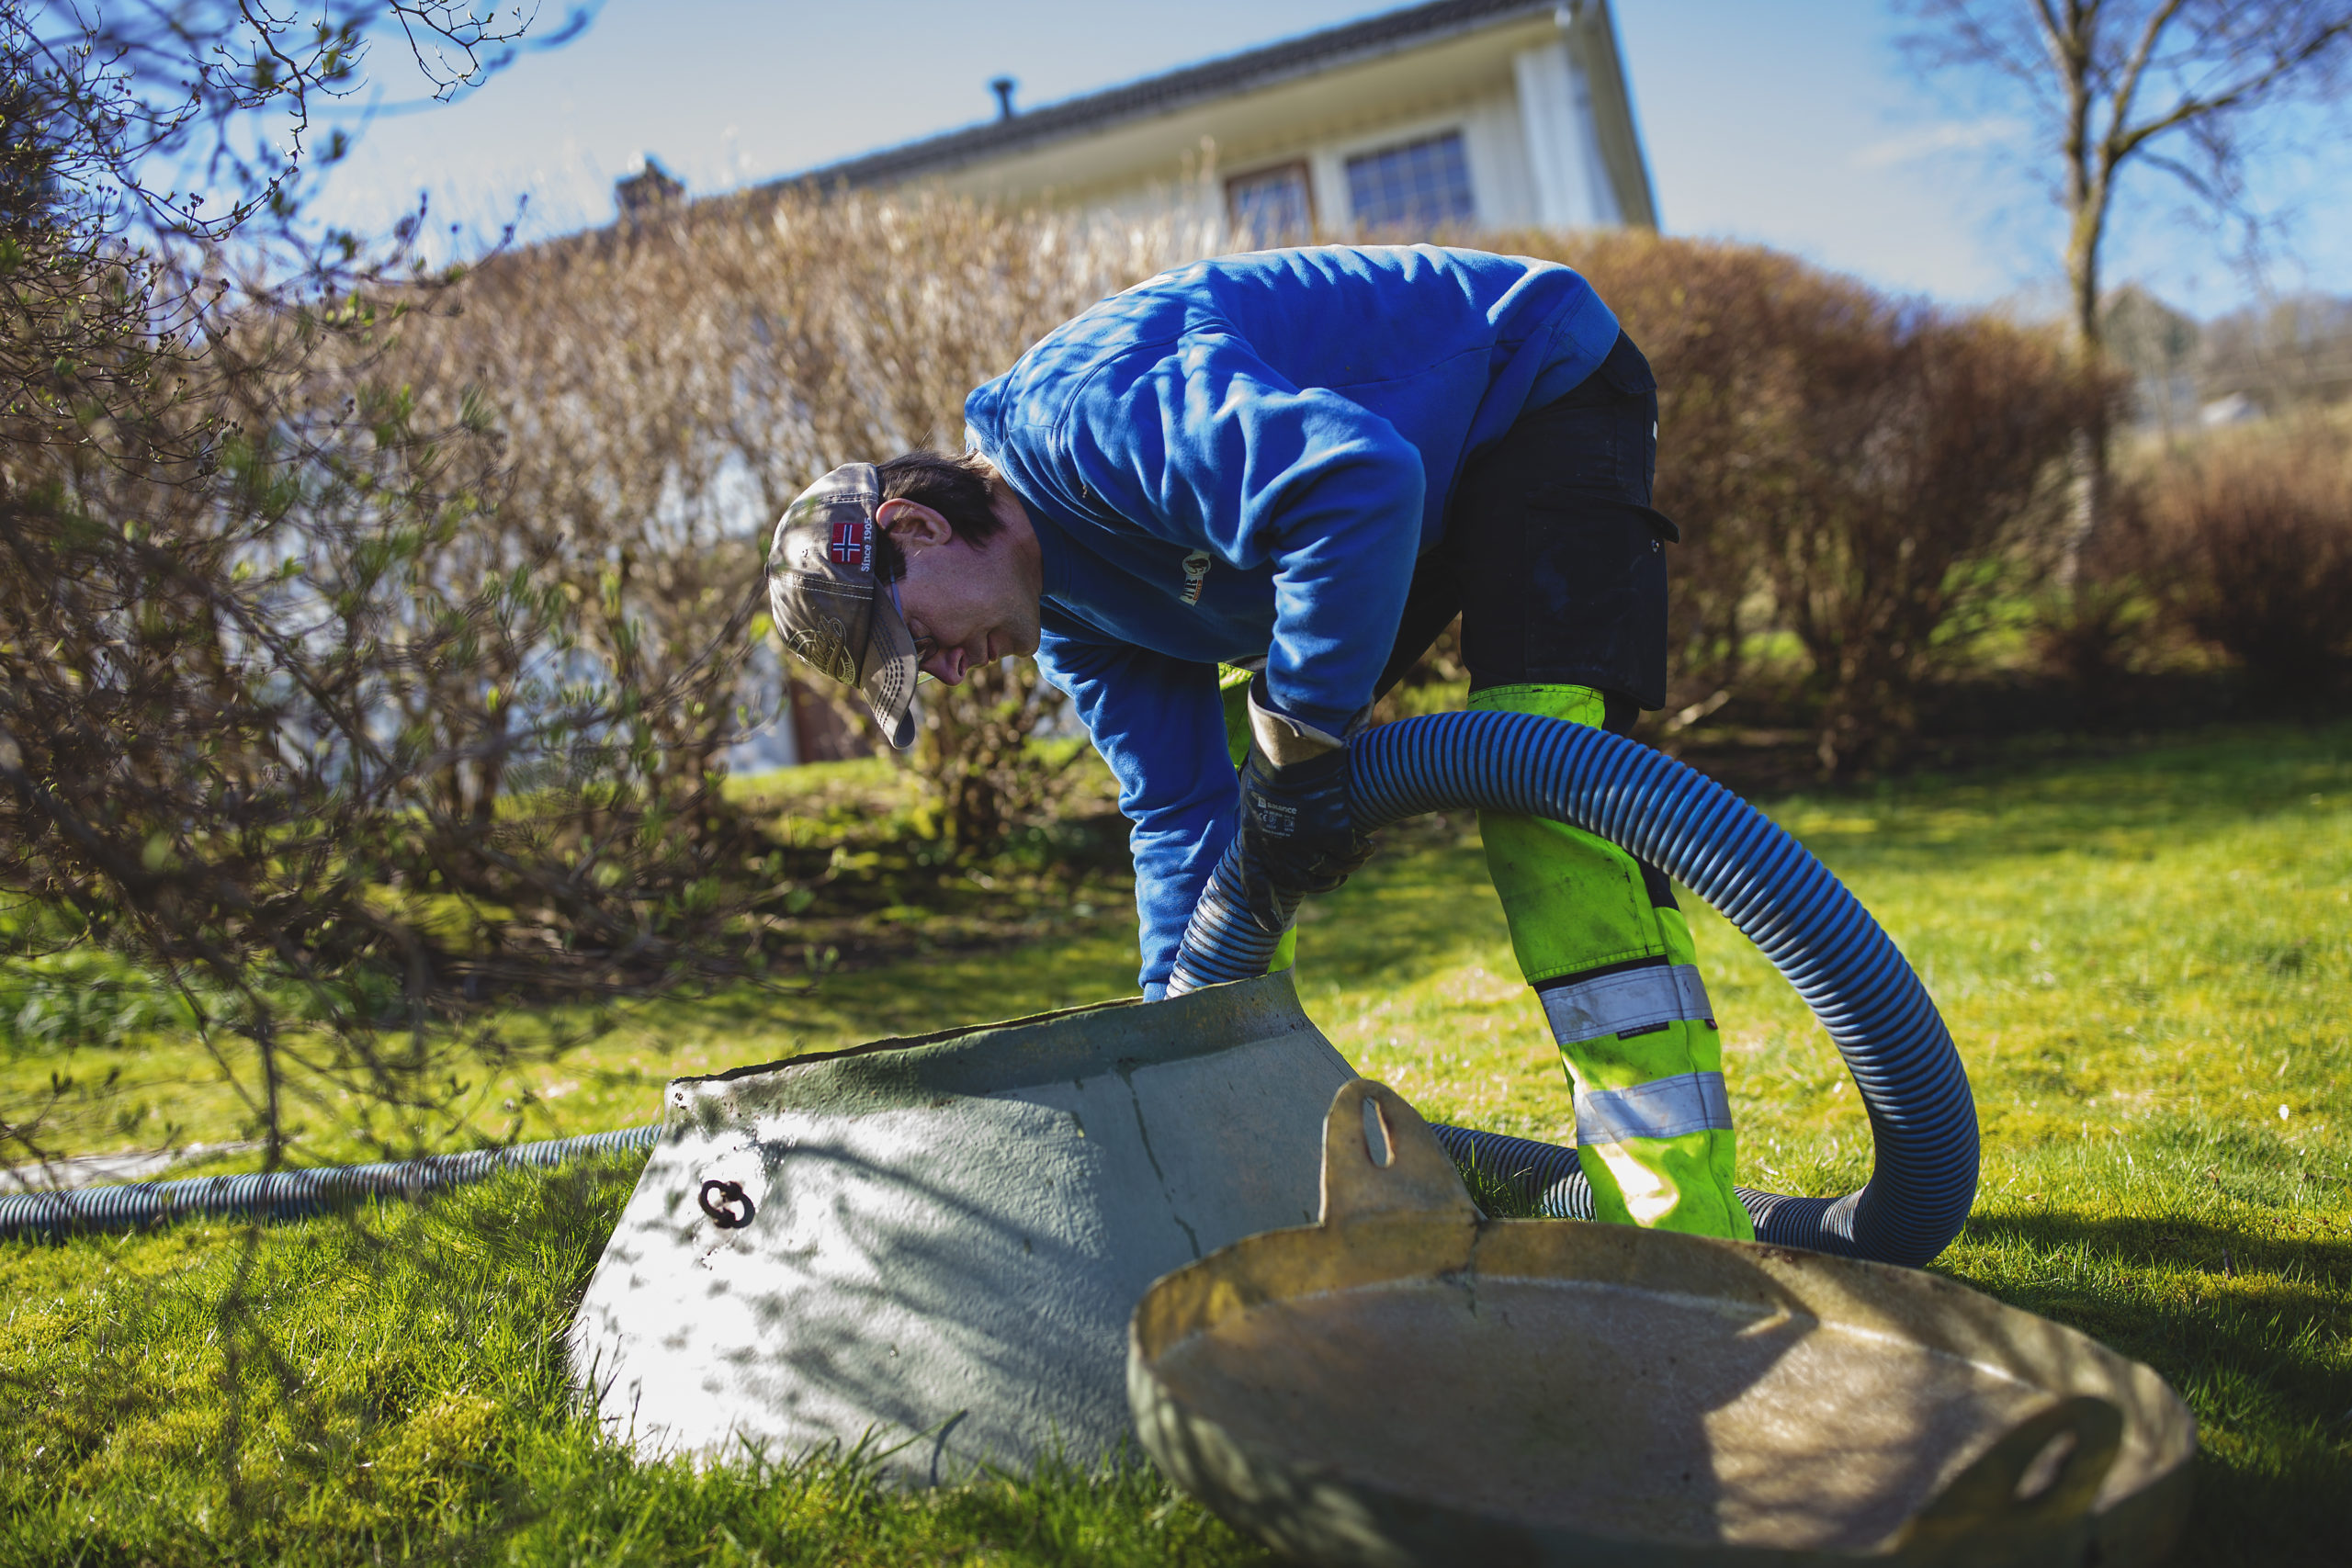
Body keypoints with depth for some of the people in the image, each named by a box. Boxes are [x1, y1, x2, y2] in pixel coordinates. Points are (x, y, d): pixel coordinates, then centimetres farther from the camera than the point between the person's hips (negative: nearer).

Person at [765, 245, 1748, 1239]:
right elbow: (1183, 811, -1)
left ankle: (1687, 1233, -24)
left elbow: (1360, 479, -42)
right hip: (1388, 510, 9)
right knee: (1203, 769, 7)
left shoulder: (1079, 402, -30)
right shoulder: (1066, 614, -1)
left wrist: (1298, 745, -33)